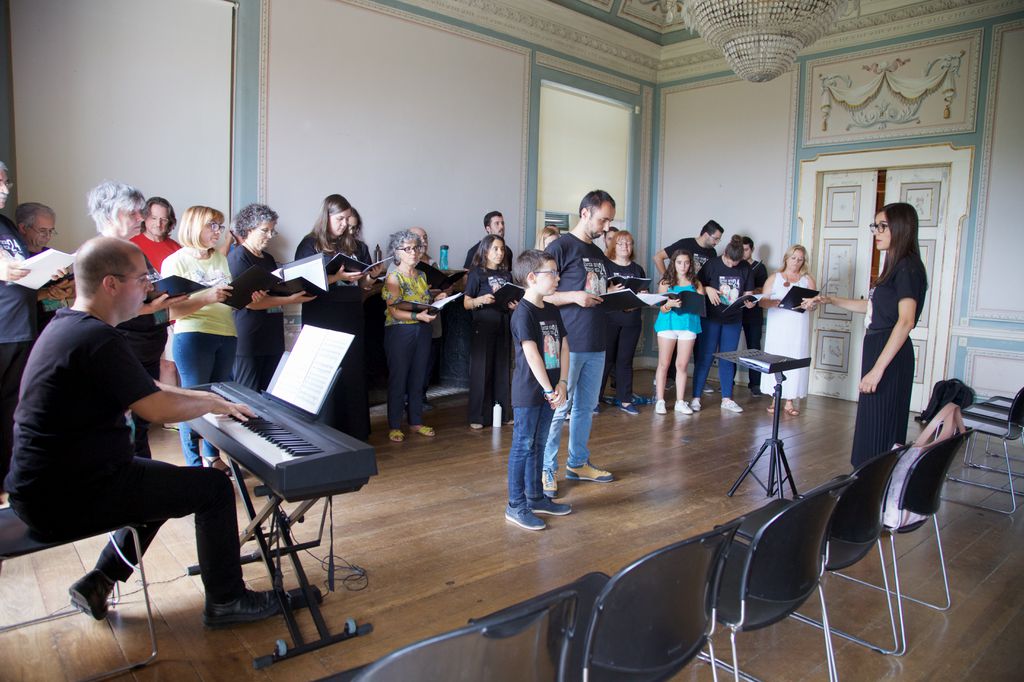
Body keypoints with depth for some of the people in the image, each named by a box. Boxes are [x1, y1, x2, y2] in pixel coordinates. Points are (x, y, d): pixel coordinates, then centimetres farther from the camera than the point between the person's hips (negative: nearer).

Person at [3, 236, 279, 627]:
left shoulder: (66, 324, 9)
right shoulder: (98, 339, -24)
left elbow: (140, 389, 17)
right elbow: (158, 409, -23)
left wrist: (202, 398, 12)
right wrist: (211, 403, -5)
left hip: (46, 484, 10)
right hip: (66, 499, -10)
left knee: (166, 481, 26)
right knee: (214, 488, -5)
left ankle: (98, 583, 26)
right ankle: (225, 601, 10)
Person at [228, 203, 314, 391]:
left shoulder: (268, 259, 17)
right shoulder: (238, 257, -7)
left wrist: (300, 293, 1)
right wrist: (290, 300, -19)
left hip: (273, 339, 7)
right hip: (249, 341, -7)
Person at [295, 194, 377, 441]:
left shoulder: (356, 246, 12)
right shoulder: (310, 244, 0)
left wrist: (371, 277, -5)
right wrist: (337, 276, -18)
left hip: (352, 319, 4)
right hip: (322, 321, -4)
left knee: (354, 374, 5)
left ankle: (355, 433, 15)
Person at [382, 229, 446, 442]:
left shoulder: (421, 276, 12)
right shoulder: (393, 278, -7)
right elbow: (394, 311, -14)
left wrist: (438, 301, 1)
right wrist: (417, 316, -26)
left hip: (422, 330, 6)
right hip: (399, 331, -6)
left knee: (417, 377, 11)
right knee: (398, 378, 0)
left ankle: (416, 421, 21)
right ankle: (394, 426, 9)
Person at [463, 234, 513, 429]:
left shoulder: (506, 275, 14)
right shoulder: (477, 273, -1)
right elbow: (467, 303, -5)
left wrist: (515, 305, -4)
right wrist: (482, 299, -23)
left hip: (503, 327, 5)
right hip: (483, 326, -5)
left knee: (502, 369, 8)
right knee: (481, 370, -3)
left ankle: (502, 413, 18)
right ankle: (477, 417, 5)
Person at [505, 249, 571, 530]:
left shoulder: (552, 310, 10)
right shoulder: (523, 312, -15)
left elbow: (564, 346, 8)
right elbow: (531, 354, -20)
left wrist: (561, 384, -2)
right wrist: (549, 390, -17)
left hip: (548, 391, 8)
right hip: (529, 392, -8)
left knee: (538, 445, 17)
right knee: (523, 446, 1)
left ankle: (535, 497, 29)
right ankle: (516, 506, 11)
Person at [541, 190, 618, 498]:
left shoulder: (598, 254, 17)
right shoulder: (561, 247, -7)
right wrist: (575, 296, -21)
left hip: (596, 345, 8)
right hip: (567, 343, -8)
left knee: (586, 407, 15)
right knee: (558, 409, -2)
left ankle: (578, 463, 29)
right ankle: (546, 470, 10)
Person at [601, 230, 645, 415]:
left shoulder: (638, 269, 14)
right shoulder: (605, 266, 0)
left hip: (631, 320, 4)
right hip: (609, 318, -4)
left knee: (625, 360, 9)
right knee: (605, 359, -1)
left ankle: (625, 400, 16)